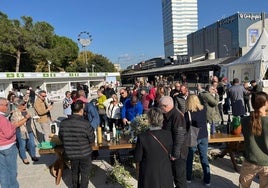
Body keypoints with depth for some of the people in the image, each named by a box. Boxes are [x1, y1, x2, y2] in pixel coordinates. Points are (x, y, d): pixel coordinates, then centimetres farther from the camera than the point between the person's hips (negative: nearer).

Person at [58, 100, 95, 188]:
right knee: (85, 173, 18)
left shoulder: (63, 122, -13)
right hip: (84, 153, -4)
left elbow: (61, 137, 2)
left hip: (70, 153, 5)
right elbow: (92, 139, -14)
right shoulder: (85, 123, -26)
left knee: (74, 172, 27)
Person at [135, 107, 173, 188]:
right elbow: (169, 152, 1)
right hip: (165, 174, 2)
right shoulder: (168, 134, -15)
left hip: (148, 175, -2)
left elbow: (138, 159, -11)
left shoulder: (142, 137, -23)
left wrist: (138, 173, 6)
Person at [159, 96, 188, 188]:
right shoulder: (167, 115, 7)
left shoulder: (177, 116, -22)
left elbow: (179, 136, -25)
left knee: (179, 178, 5)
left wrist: (175, 154, -22)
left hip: (178, 153, -9)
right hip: (170, 152, 9)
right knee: (174, 175, 21)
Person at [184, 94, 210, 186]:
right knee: (204, 157, 13)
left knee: (189, 158, 14)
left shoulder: (188, 113, -17)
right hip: (204, 137, 4)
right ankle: (207, 180, 20)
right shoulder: (204, 110, -5)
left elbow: (185, 127, -10)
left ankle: (188, 178, 26)